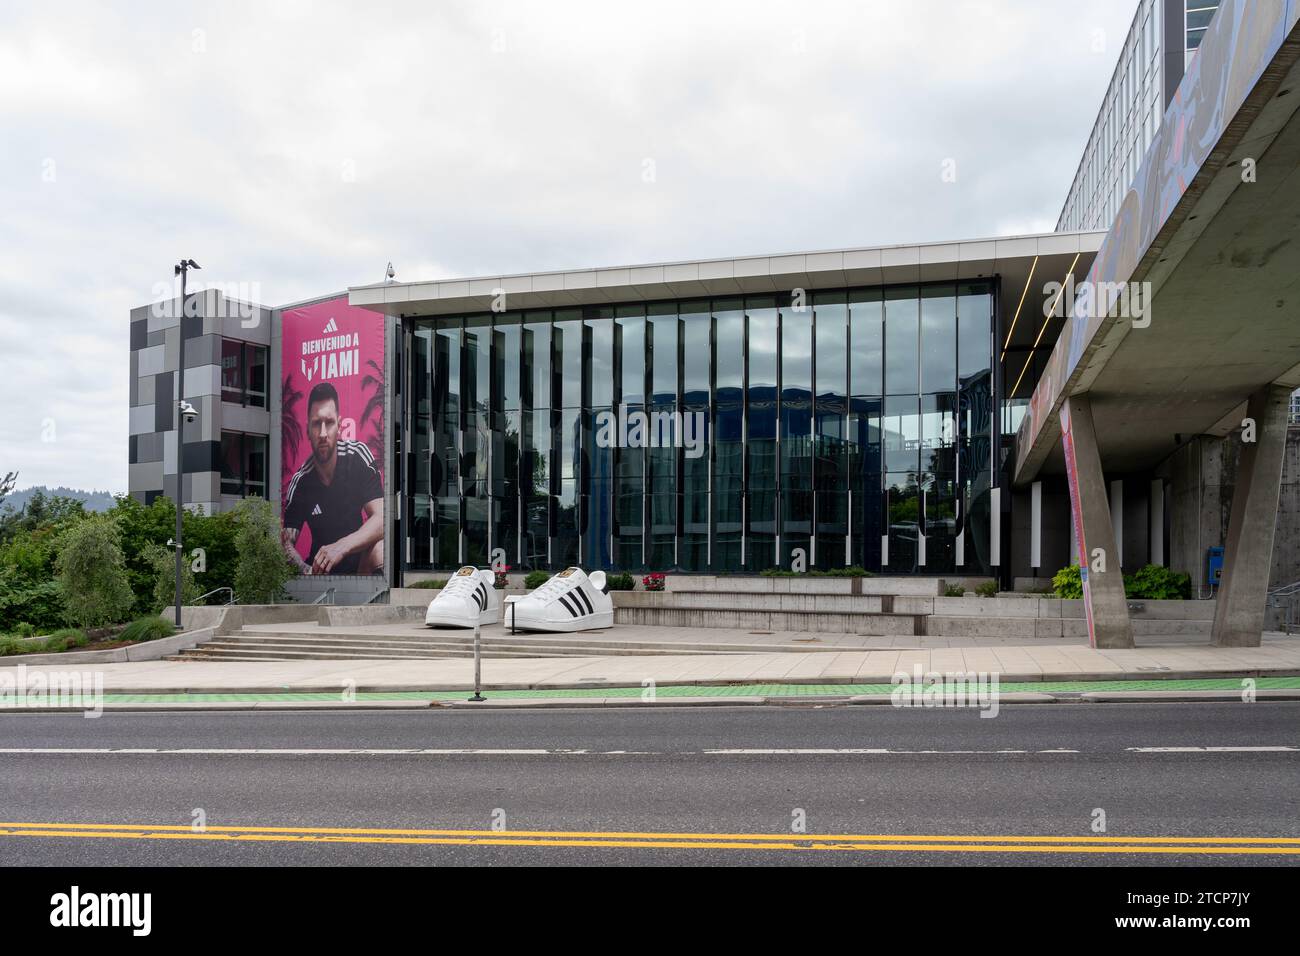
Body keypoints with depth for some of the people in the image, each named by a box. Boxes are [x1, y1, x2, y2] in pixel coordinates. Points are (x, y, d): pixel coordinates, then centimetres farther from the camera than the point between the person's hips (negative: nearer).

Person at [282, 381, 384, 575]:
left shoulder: (358, 455, -13)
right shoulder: (299, 483, -10)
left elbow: (381, 519, -21)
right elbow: (287, 542, -8)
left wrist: (341, 547, -35)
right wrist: (305, 570, -31)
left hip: (359, 563, -1)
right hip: (320, 570, 1)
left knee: (379, 549, -33)